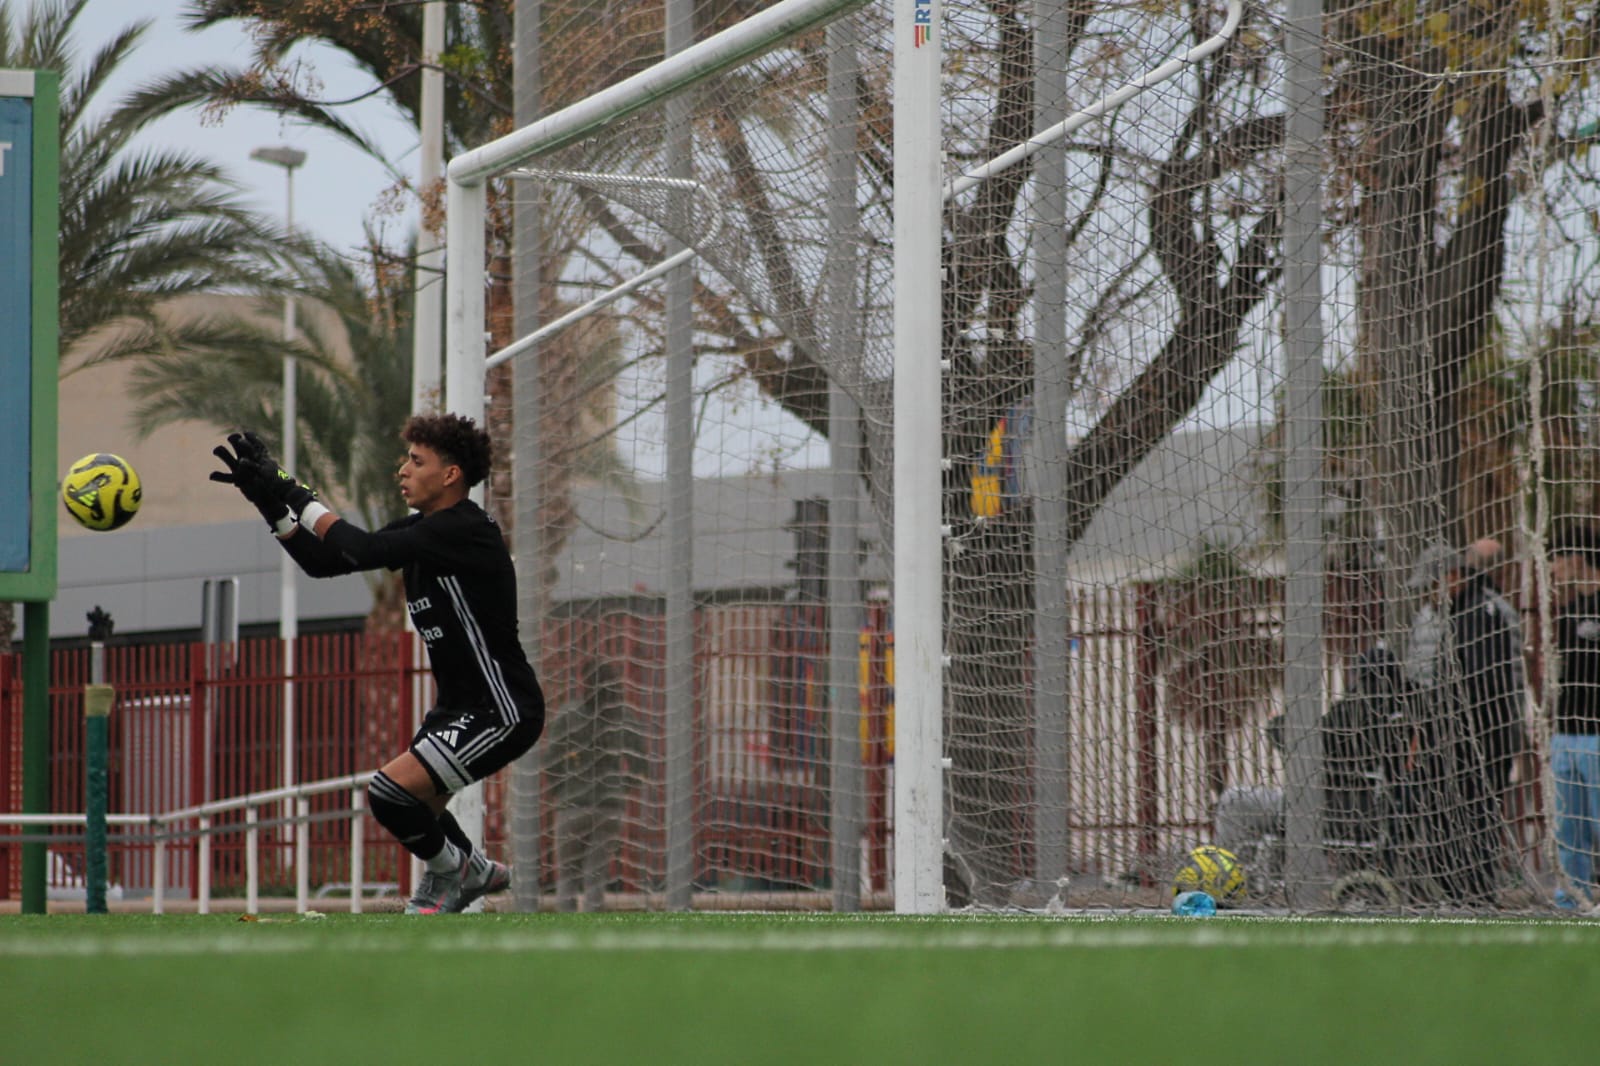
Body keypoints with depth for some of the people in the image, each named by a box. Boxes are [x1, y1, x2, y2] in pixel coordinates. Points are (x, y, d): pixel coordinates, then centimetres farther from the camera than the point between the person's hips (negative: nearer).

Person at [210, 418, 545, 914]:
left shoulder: (463, 532, -22)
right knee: (407, 807, 23)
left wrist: (294, 494, -20)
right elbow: (323, 561, 7)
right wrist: (272, 504, -4)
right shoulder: (421, 529, 7)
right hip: (460, 705, 10)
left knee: (391, 792, -18)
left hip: (501, 711, -10)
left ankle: (449, 875, 9)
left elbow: (361, 550, -29)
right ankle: (475, 870, 46)